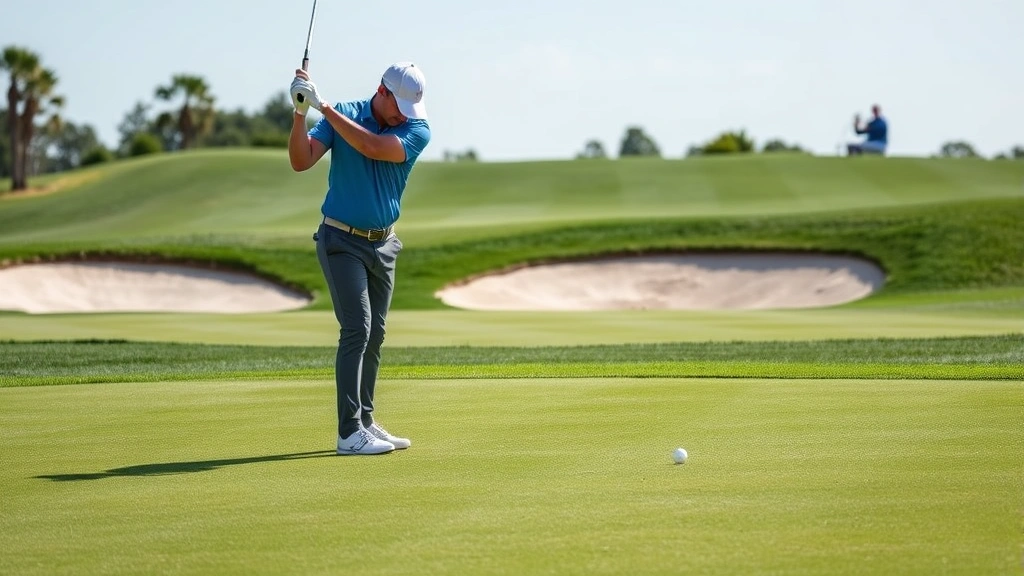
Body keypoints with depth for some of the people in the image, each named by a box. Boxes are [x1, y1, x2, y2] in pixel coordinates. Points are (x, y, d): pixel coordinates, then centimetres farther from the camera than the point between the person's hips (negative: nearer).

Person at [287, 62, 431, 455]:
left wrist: (323, 106, -27)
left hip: (383, 243, 4)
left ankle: (365, 422, 17)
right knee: (357, 328, -14)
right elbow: (300, 161, -15)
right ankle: (349, 433, -16)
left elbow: (372, 147, -24)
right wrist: (300, 113, -28)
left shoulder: (417, 130, -7)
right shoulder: (342, 115, -7)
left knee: (374, 335, 7)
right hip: (342, 240, -4)